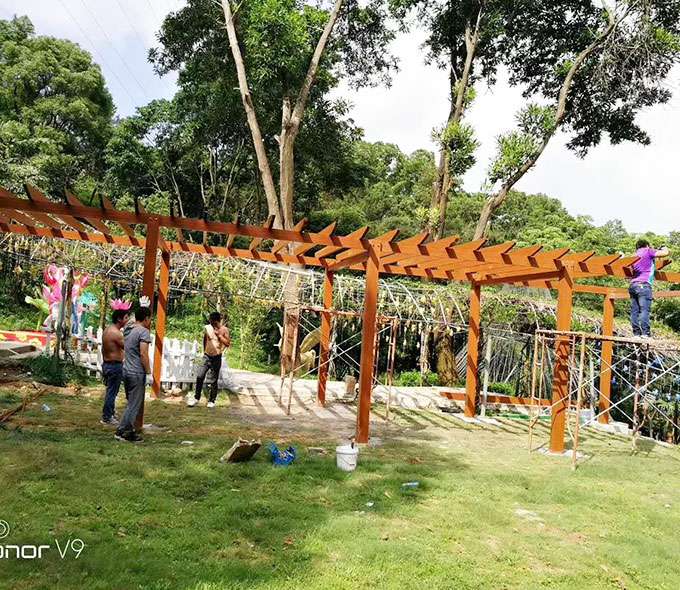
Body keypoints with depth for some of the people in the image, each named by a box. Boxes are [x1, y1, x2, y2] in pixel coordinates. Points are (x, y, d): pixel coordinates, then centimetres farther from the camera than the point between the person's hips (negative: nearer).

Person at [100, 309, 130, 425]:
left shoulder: (107, 330, 11)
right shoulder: (116, 333, -20)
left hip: (107, 364, 10)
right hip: (115, 366, -10)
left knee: (111, 391, 20)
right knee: (112, 392, -1)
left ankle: (110, 413, 32)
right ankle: (107, 418, 6)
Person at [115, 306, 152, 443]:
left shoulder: (128, 330, 10)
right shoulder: (144, 331, -14)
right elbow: (143, 354, -20)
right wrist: (148, 372, -15)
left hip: (126, 371, 9)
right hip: (137, 373, -9)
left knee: (132, 403, 16)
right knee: (134, 405, -1)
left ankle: (129, 431, 19)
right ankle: (121, 431, 2)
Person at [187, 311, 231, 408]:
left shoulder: (224, 329, -6)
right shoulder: (207, 328, 2)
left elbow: (228, 344, -10)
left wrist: (219, 335, -17)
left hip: (216, 358, -2)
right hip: (206, 356, 2)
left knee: (213, 381, 3)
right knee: (199, 377, -6)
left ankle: (212, 401, 13)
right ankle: (196, 398, 8)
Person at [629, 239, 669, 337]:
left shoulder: (636, 255, 27)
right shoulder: (648, 251, 7)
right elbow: (665, 253, -1)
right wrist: (664, 248, 23)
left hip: (633, 284, 7)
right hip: (643, 285, -7)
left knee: (634, 311, 0)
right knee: (644, 309, -13)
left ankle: (636, 333, -2)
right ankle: (645, 333, -20)